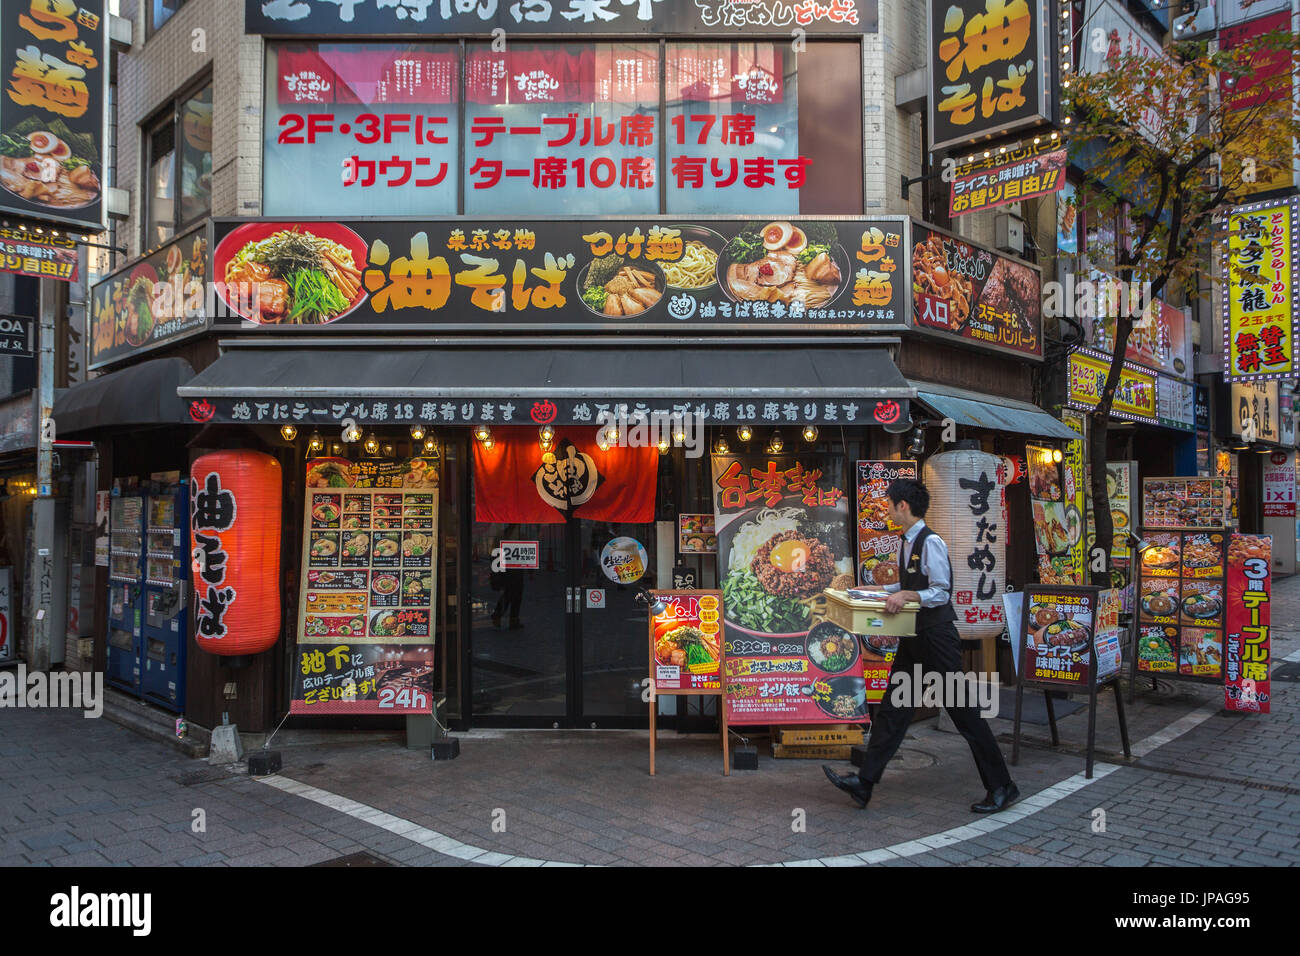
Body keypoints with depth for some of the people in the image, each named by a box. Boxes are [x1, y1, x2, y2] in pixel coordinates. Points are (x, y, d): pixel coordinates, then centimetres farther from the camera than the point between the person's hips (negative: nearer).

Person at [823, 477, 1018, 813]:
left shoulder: (931, 542, -17)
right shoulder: (905, 543, 10)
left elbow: (941, 593, -20)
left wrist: (907, 596, -30)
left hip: (937, 636, -9)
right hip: (914, 637, 9)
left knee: (964, 713, 0)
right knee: (892, 709, 9)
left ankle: (1001, 787, 14)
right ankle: (864, 783, 13)